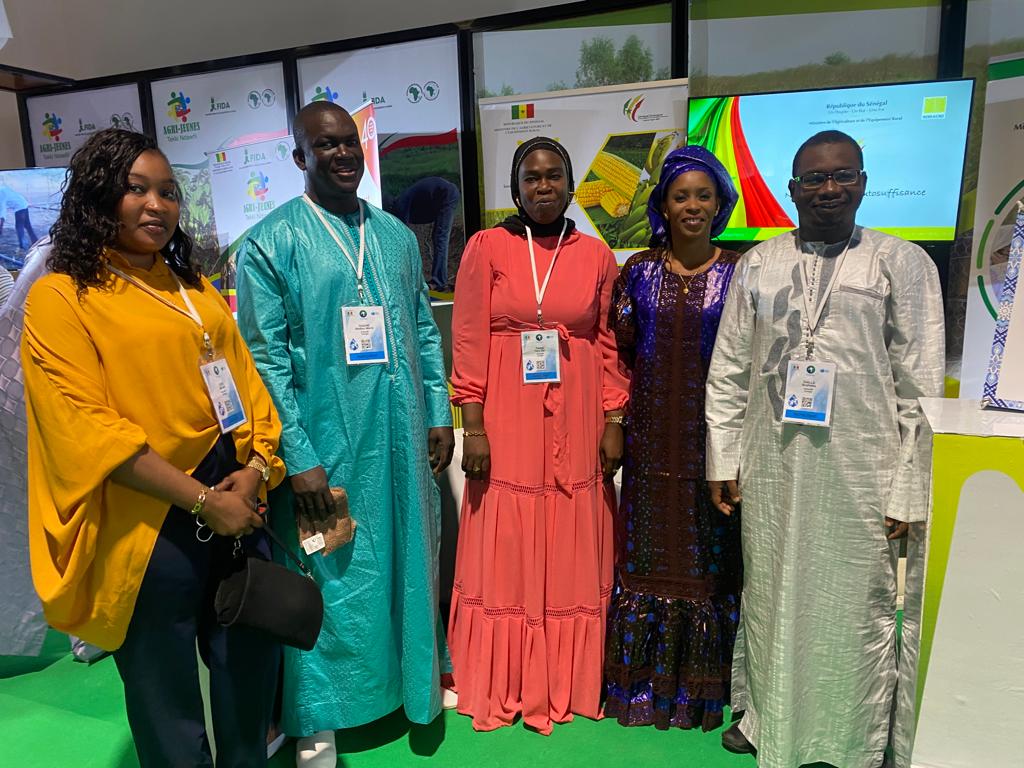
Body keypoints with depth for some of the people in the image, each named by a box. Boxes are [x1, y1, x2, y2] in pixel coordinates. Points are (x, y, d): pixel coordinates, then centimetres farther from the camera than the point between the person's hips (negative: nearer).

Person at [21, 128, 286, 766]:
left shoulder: (194, 288, 12)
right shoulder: (61, 297, -7)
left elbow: (246, 379, 9)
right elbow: (86, 430, -15)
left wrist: (254, 470, -7)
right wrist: (201, 499, -18)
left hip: (236, 504, 6)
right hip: (148, 526, -6)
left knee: (252, 663, 20)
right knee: (167, 693, 13)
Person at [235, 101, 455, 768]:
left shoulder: (397, 234, 9)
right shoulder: (271, 241, -6)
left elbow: (425, 330, 11)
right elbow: (265, 357, -11)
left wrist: (439, 413, 6)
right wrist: (298, 456, -14)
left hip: (402, 437, 5)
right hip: (324, 444, -4)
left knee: (409, 558, 17)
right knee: (330, 575, 9)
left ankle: (420, 678, 41)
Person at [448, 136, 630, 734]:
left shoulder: (596, 255, 6)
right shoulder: (487, 247, 0)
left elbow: (610, 345, 6)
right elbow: (468, 341, -3)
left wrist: (614, 425, 2)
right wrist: (473, 426, -8)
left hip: (576, 426, 2)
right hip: (507, 424, -1)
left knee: (572, 551, 10)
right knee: (505, 551, 7)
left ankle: (565, 683, 32)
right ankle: (503, 687, 28)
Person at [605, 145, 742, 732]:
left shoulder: (737, 272, 1)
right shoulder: (639, 270, 5)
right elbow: (622, 350, 9)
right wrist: (620, 314, -8)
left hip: (713, 432, -1)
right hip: (653, 434, 1)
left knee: (709, 551, 8)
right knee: (647, 547, 9)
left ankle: (700, 683, 27)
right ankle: (645, 679, 26)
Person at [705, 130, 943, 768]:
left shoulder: (903, 262, 1)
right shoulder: (758, 264, 8)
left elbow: (922, 389, -3)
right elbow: (728, 370, 8)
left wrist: (909, 492, -6)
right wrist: (724, 461, 4)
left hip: (861, 474, -2)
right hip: (772, 469, 3)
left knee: (858, 607, 8)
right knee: (768, 598, 13)